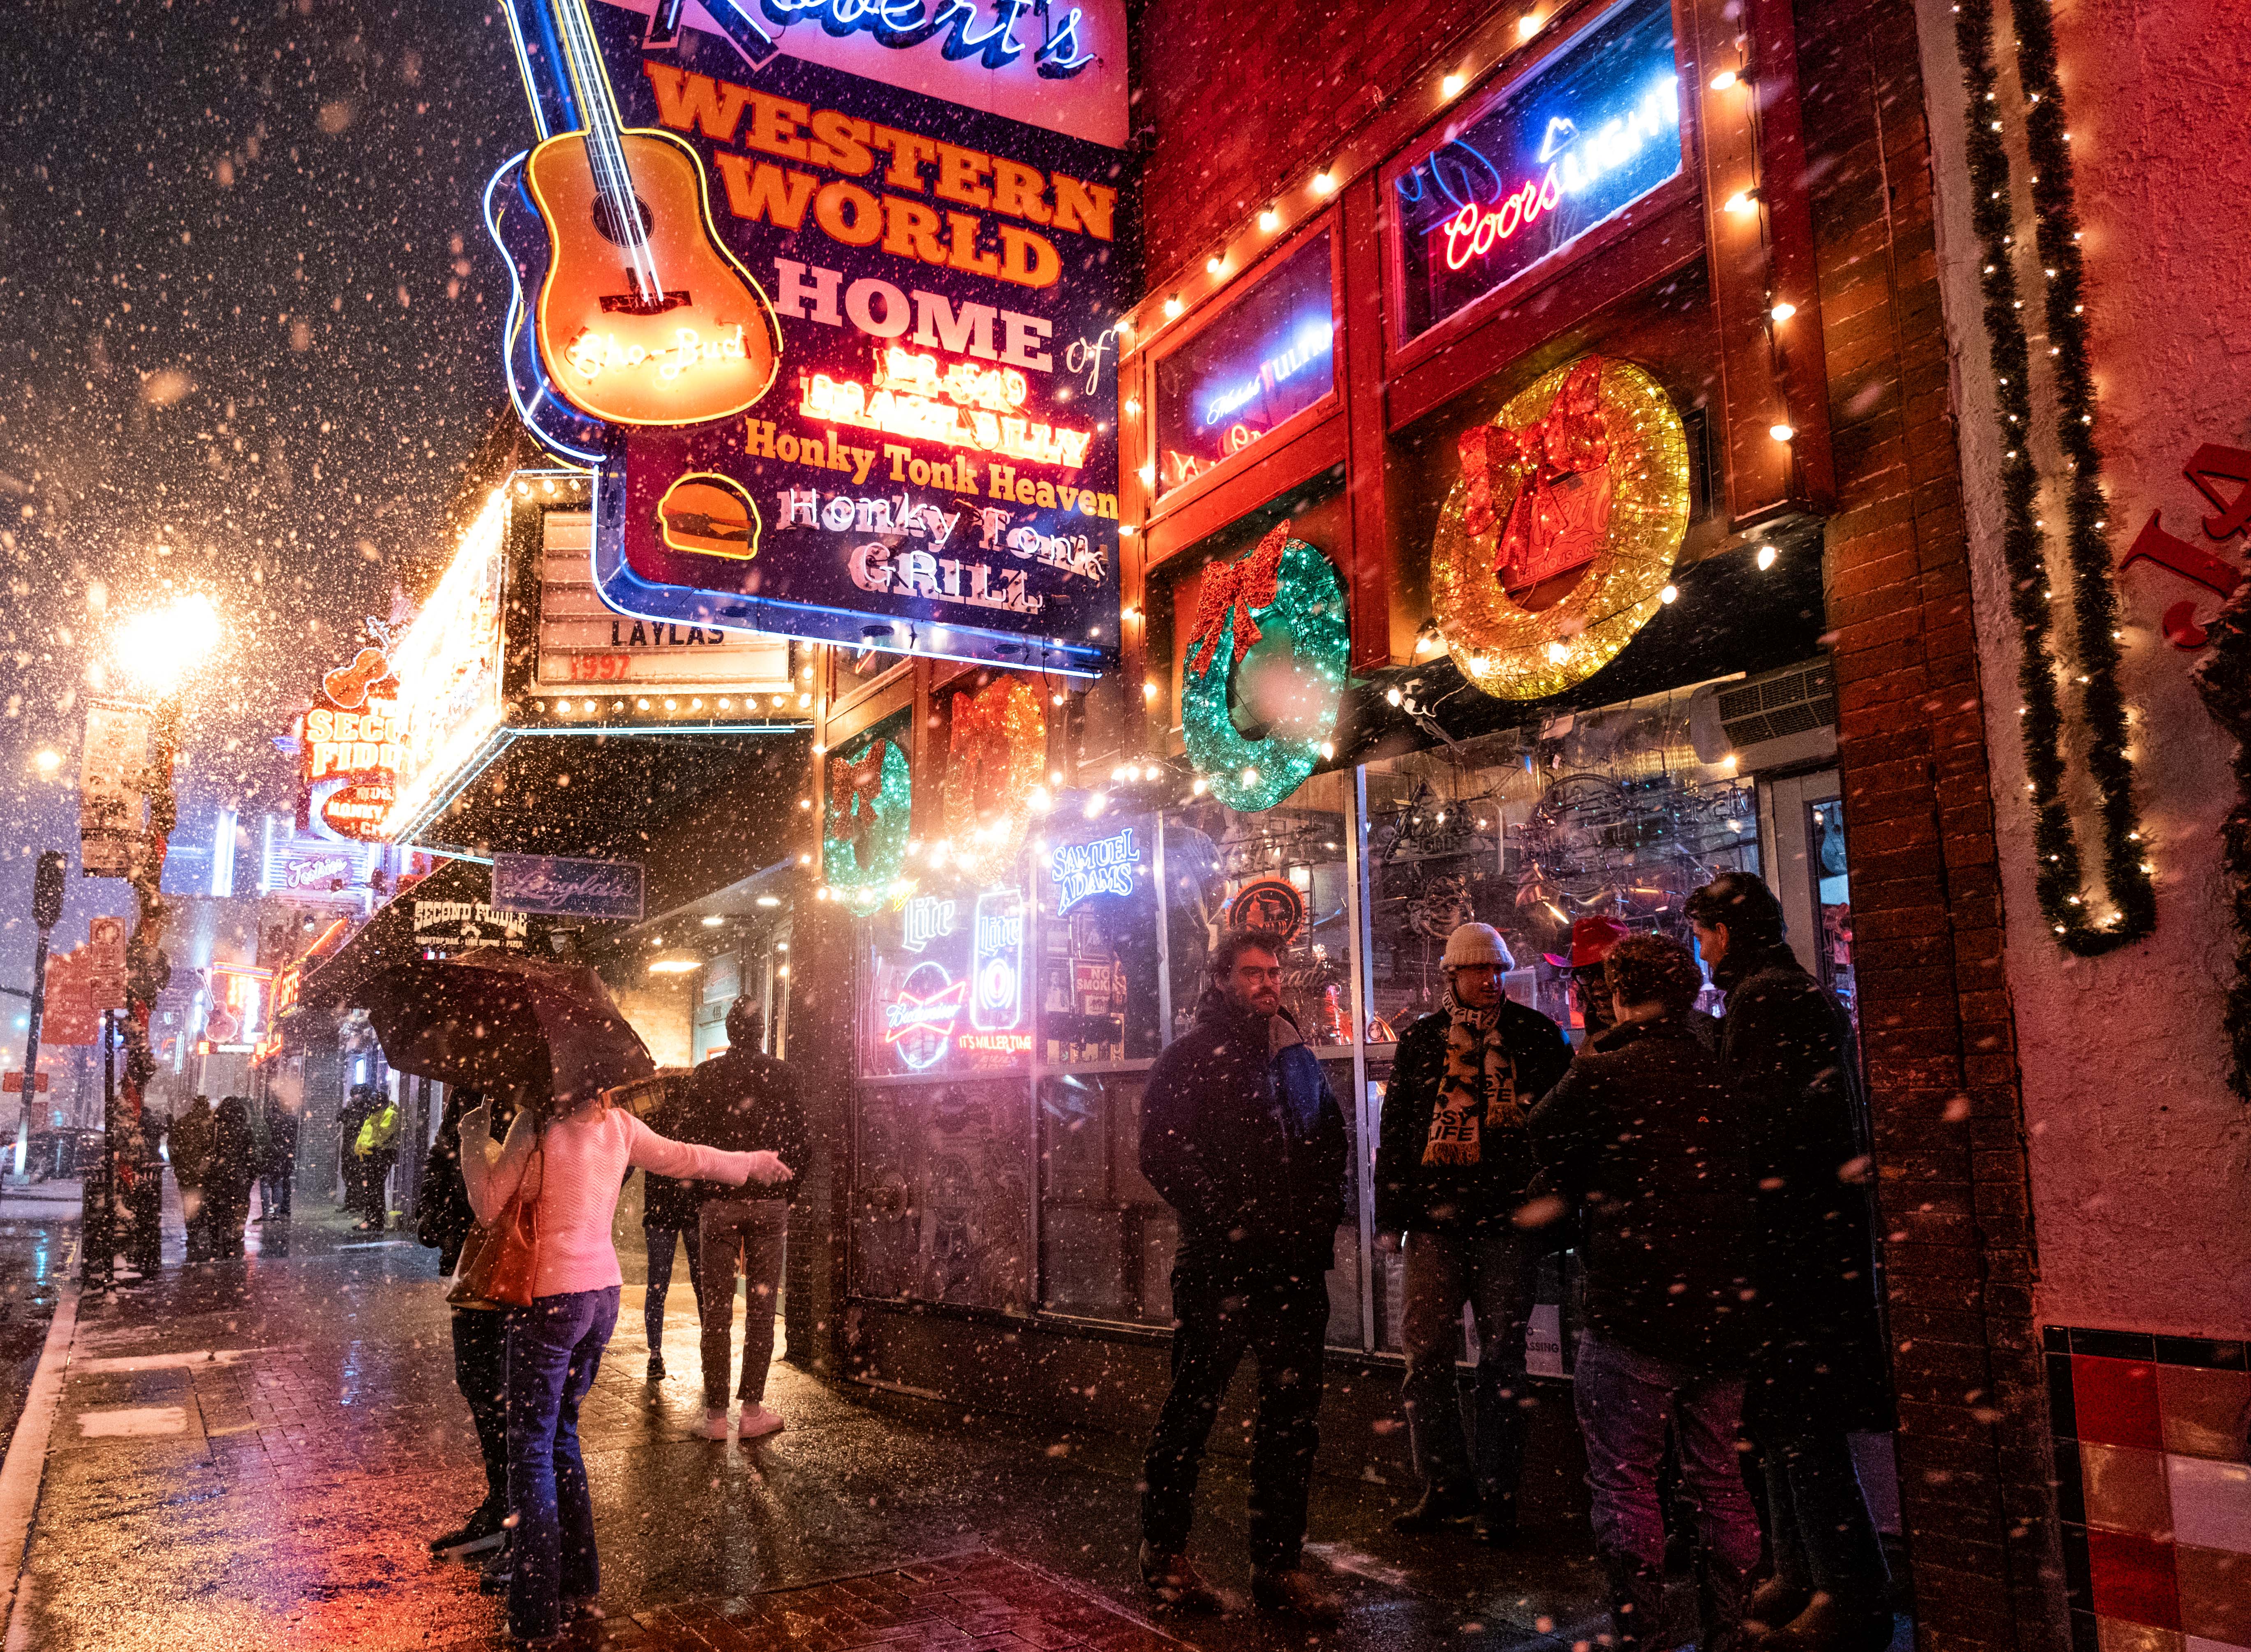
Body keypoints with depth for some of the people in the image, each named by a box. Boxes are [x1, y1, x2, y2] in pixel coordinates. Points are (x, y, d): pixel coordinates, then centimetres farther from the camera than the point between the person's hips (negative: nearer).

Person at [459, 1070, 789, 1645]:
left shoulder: (536, 1124, -12)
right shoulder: (617, 1123, 4)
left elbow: (488, 1207, -8)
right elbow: (685, 1157, 16)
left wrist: (474, 1135, 1)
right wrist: (757, 1165, 30)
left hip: (550, 1298, -6)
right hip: (603, 1293, 6)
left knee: (533, 1445, 2)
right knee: (561, 1430, 20)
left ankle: (536, 1610, 4)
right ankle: (579, 1577, 27)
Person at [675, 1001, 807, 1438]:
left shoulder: (704, 1075, 0)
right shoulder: (780, 1075, 2)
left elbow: (688, 1140, 1)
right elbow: (799, 1140, 4)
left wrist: (703, 1193, 13)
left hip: (720, 1203, 0)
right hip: (770, 1204, 1)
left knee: (716, 1308, 5)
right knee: (761, 1307, 6)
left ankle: (716, 1414, 7)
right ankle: (752, 1409, 6)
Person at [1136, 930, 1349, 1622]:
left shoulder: (1297, 1057, 15)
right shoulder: (1190, 1058, -4)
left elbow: (1332, 1139, 24)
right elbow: (1162, 1156, -12)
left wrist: (1324, 1213, 9)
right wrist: (1225, 1222, -16)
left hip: (1296, 1266, 6)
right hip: (1220, 1266, -6)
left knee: (1293, 1415, 9)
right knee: (1192, 1408, 5)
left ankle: (1278, 1564, 21)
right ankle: (1164, 1552, 22)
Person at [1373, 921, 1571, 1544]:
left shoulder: (1537, 1036, 5)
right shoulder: (1421, 1041, 10)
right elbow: (1394, 1132, 11)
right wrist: (1392, 1216, 6)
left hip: (1509, 1218, -2)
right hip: (1435, 1219, 2)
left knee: (1502, 1357, 4)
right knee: (1425, 1351, 0)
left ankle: (1498, 1494, 15)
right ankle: (1446, 1486, 15)